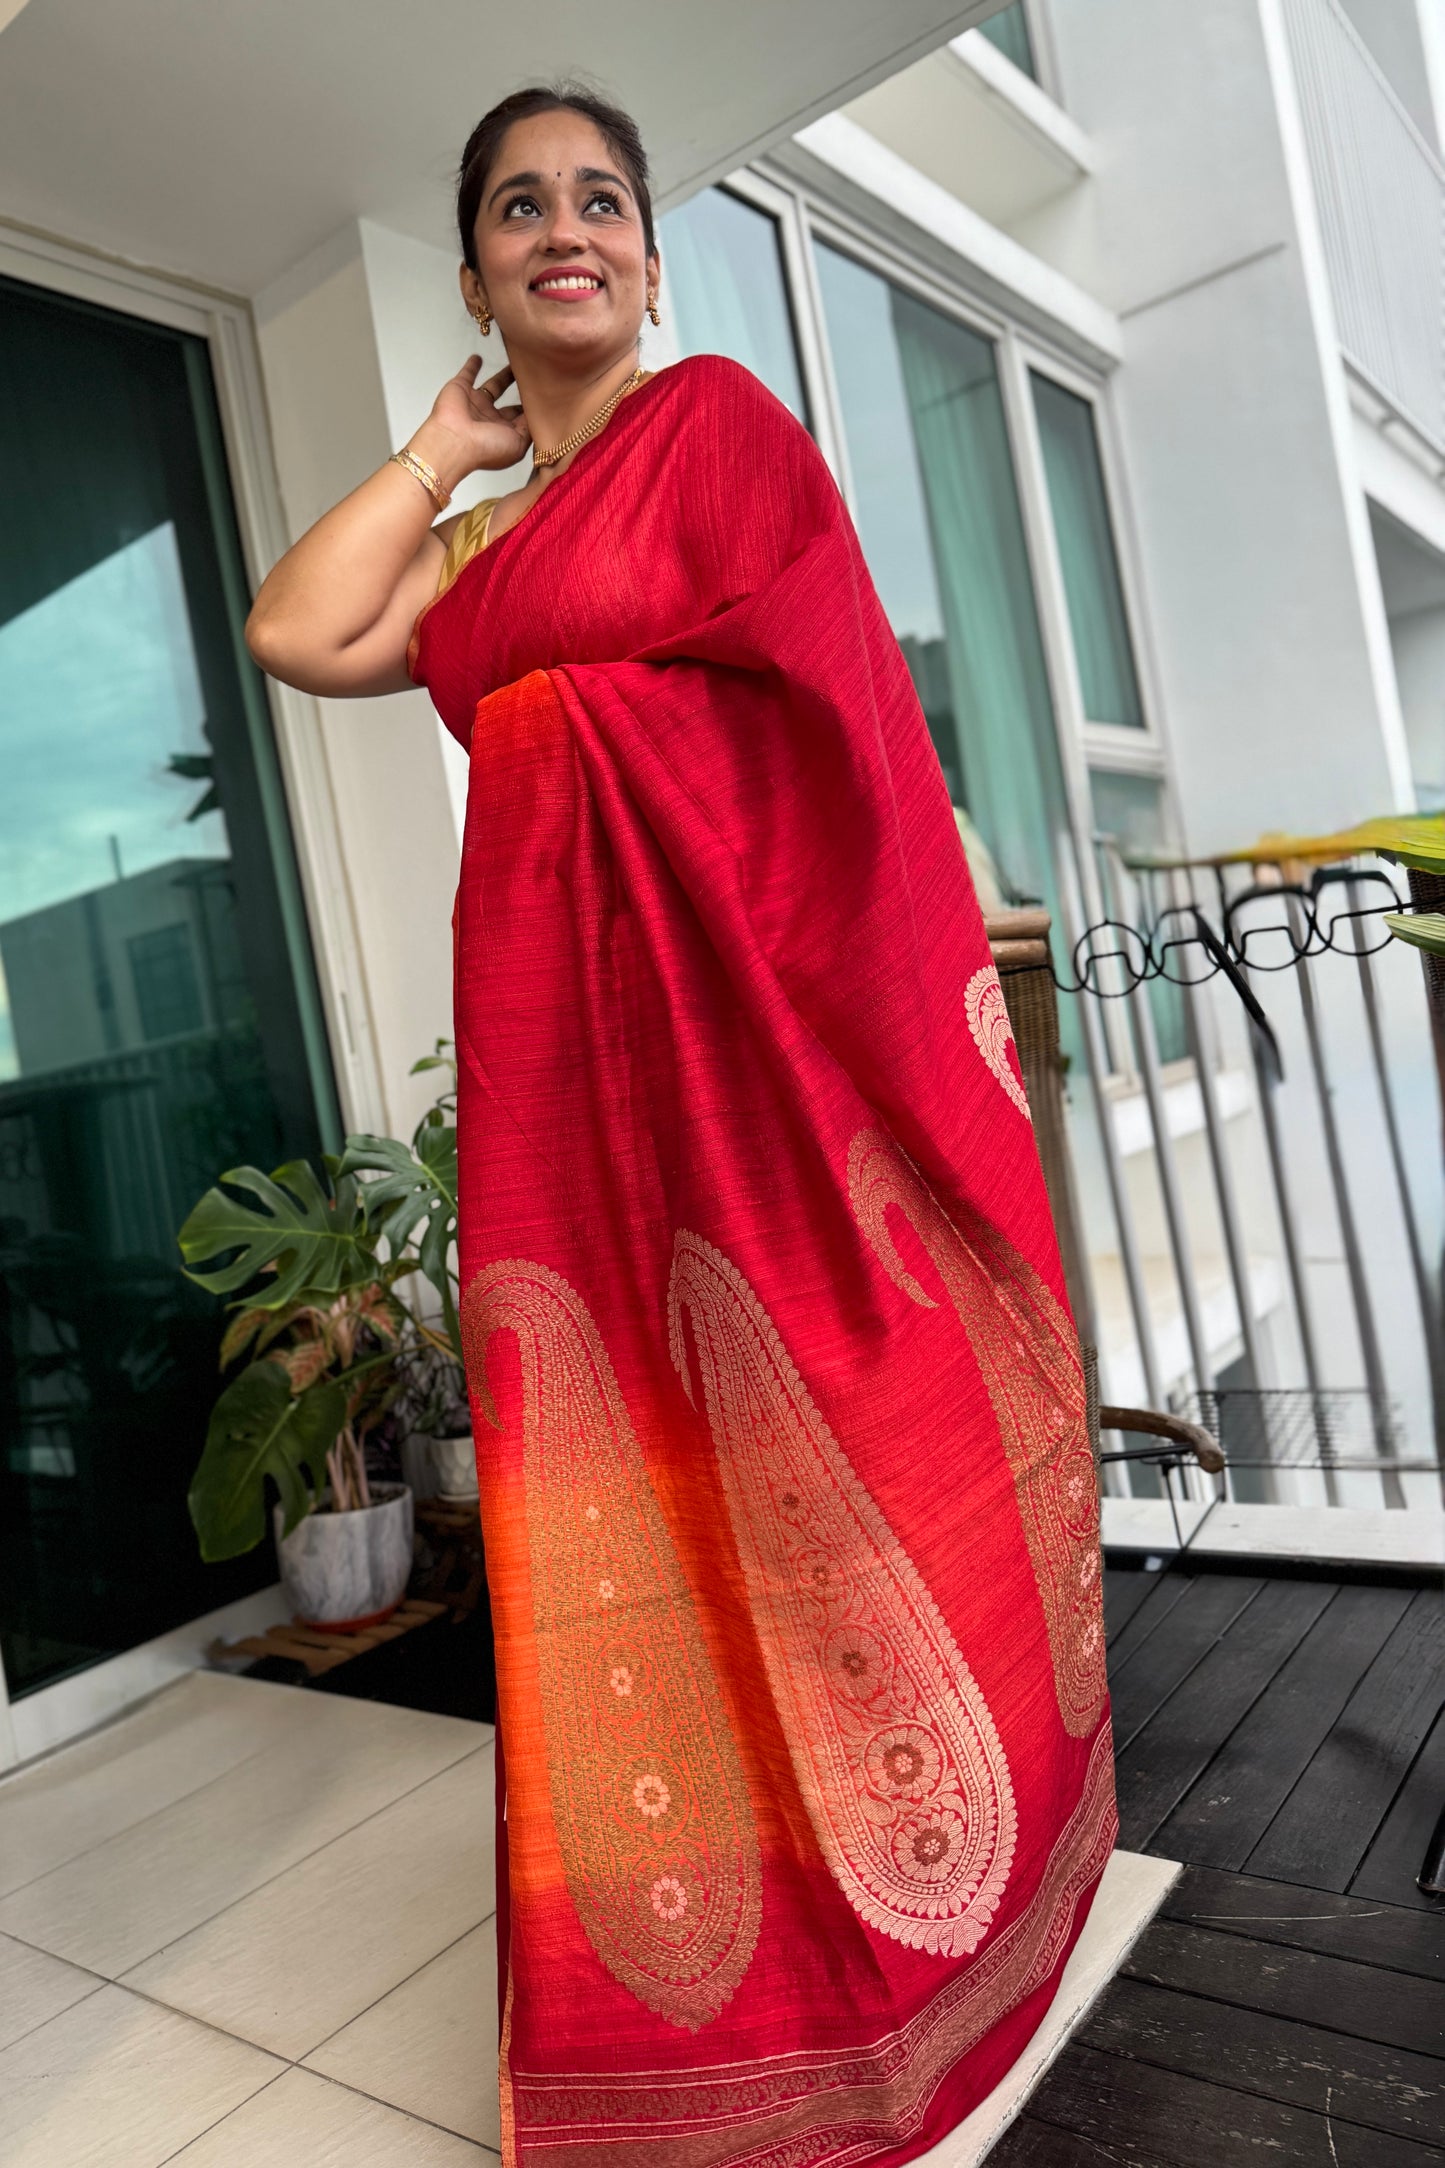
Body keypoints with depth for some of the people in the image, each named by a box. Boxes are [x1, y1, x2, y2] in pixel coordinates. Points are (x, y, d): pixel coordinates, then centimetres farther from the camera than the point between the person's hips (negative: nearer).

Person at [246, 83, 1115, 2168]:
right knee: (632, 1461, 9)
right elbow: (298, 636, 6)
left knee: (798, 1429, 1)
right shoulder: (480, 540, 21)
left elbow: (830, 706, -7)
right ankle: (701, 1910, 28)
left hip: (743, 992, -6)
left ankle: (890, 1862, 22)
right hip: (556, 1020, 6)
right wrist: (442, 451, 16)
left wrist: (875, 1009, -16)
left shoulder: (716, 418, 4)